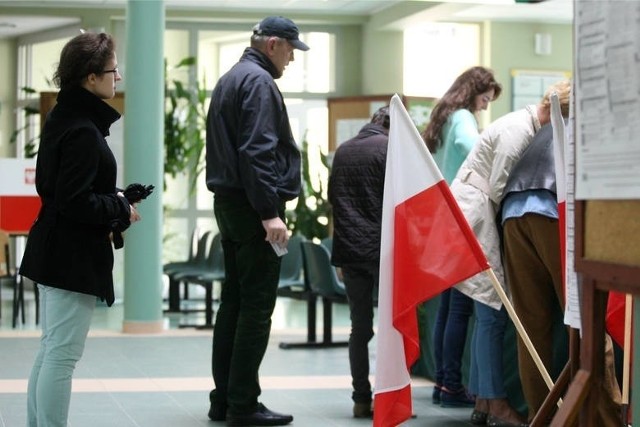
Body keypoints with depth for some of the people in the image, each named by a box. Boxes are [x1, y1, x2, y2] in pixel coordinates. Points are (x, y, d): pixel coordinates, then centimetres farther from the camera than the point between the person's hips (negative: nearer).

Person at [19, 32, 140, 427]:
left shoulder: (64, 119, 11)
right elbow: (76, 202, -24)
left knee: (51, 351, 16)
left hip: (55, 249, 10)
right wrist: (121, 210, -10)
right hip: (75, 254, -10)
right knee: (62, 355, -5)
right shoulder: (83, 131, -20)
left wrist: (112, 201, 8)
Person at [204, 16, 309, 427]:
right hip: (253, 207, -10)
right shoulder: (259, 81, -13)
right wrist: (269, 213, -24)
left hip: (229, 203, 10)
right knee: (257, 307, -6)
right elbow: (258, 152, -22)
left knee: (234, 301, 12)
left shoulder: (230, 80, 19)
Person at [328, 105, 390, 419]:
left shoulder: (342, 151, 13)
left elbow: (332, 197, 20)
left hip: (349, 249, 5)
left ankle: (361, 399, 5)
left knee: (360, 328, 7)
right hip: (382, 248, -5)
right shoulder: (389, 147, -6)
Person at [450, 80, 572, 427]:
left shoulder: (529, 127, 14)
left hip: (482, 216, 10)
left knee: (488, 313, 10)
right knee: (493, 312, -9)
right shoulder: (517, 131, -16)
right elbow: (499, 189, -18)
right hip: (475, 217, -10)